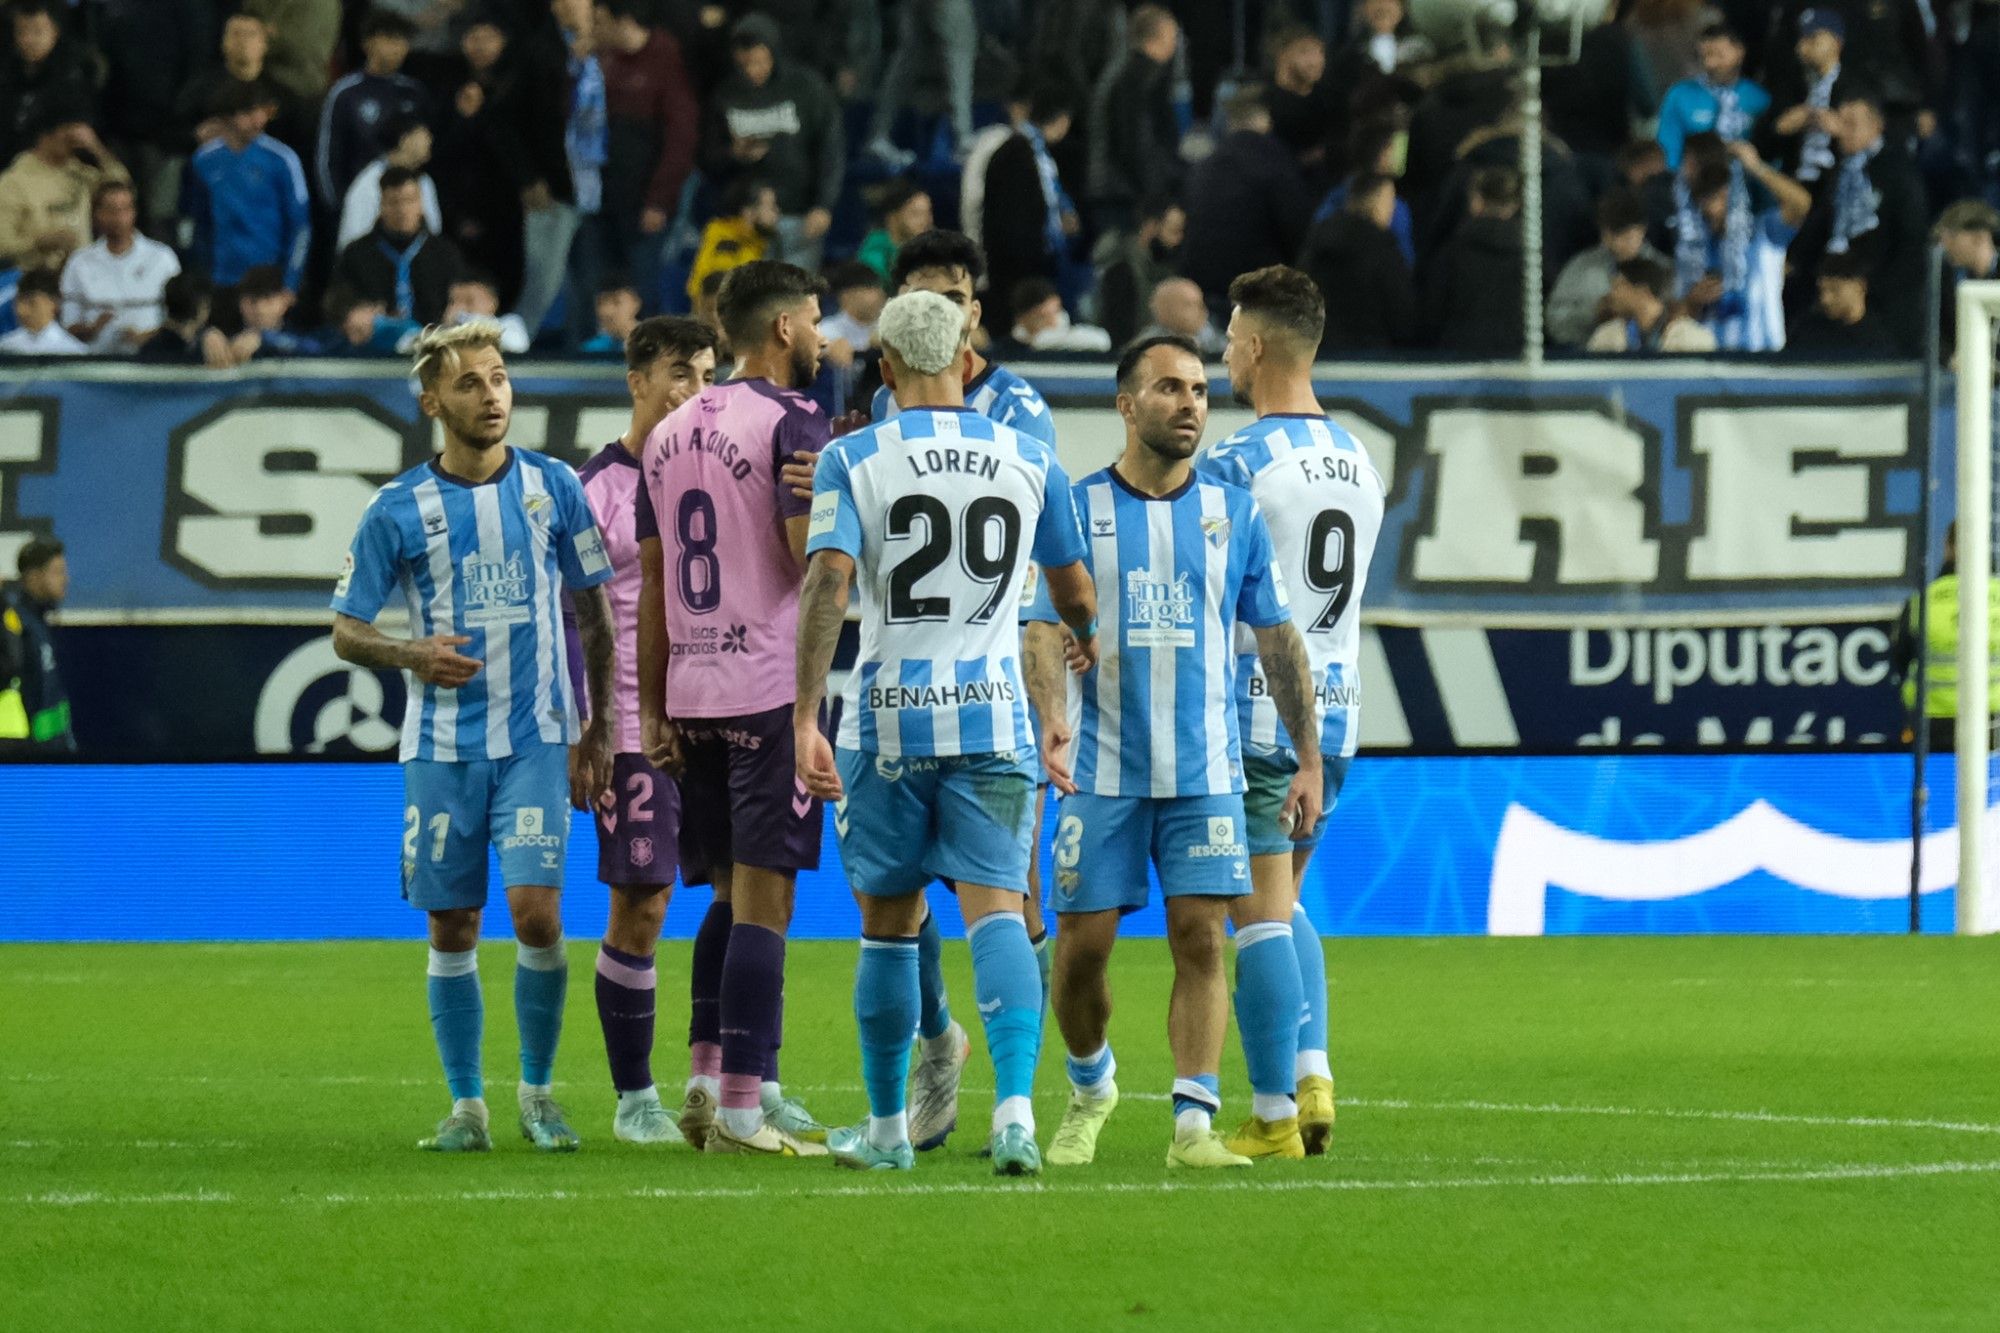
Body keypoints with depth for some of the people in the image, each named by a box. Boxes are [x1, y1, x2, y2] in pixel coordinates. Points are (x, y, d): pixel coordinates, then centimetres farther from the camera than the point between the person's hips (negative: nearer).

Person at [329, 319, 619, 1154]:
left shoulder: (553, 488, 3)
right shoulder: (398, 511, -1)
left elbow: (593, 609, 12)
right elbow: (346, 631, 5)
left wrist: (600, 725, 9)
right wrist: (414, 656, -15)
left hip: (537, 740, 0)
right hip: (440, 747, 0)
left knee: (536, 910, -12)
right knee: (452, 928, 3)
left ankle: (539, 1093, 5)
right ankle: (466, 1105, 13)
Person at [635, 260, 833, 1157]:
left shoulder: (670, 434, 14)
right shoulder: (790, 424, -9)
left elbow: (653, 584, 15)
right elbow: (815, 560, -16)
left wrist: (653, 708, 17)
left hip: (690, 689, 7)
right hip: (772, 687, -7)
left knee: (730, 892, 17)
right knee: (763, 895, -6)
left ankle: (707, 1076, 11)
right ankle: (742, 1107, -8)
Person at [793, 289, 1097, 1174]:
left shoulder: (852, 460, -2)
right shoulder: (1029, 461, 7)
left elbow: (826, 586, -15)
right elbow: (1077, 598, 18)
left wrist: (805, 718, -16)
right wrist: (1071, 707, 34)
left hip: (889, 721, -1)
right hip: (993, 719, 1)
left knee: (888, 925, 11)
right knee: (996, 910, -6)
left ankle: (887, 1128, 20)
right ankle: (1015, 1109, -25)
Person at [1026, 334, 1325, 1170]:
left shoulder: (1233, 514, 7)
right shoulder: (1078, 510, 1)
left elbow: (1277, 639, 11)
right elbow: (1043, 635, -4)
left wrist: (1308, 758, 7)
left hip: (1205, 775, 1)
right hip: (1103, 771, -1)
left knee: (1200, 939, -7)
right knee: (1081, 946, 1)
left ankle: (1194, 1123, -6)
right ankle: (1090, 1087, 26)